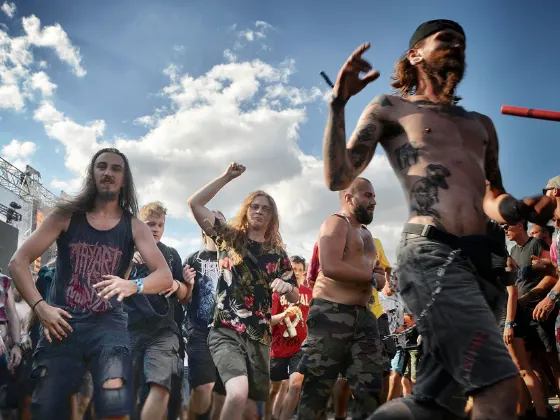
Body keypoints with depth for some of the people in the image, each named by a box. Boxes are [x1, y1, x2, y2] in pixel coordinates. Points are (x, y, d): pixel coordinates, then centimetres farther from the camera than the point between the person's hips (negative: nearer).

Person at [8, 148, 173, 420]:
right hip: (62, 324, 1)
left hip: (108, 325, 0)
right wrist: (39, 306, -11)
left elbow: (165, 276, -5)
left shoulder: (134, 227, 4)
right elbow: (18, 261, 2)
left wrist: (133, 286, -26)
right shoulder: (66, 216, 4)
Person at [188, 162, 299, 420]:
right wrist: (227, 177, -4)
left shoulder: (278, 253, 11)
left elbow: (295, 298, 12)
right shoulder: (229, 238, 7)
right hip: (226, 333, -3)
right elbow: (195, 203, 0)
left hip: (260, 338, 3)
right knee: (238, 394, -28)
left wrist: (286, 287, -11)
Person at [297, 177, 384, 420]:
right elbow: (330, 267, -19)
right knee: (317, 387, -4)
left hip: (363, 316, 9)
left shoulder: (365, 233, 24)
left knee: (369, 387, 4)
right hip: (332, 314, -8)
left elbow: (375, 273, 24)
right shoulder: (336, 223, -3)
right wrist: (372, 276, -10)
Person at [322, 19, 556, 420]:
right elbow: (338, 178, 3)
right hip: (431, 255, -7)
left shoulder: (481, 124, 28)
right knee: (500, 387, -19)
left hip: (479, 261, 7)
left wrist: (519, 210, 5)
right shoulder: (390, 108, 12)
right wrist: (338, 102, -6)